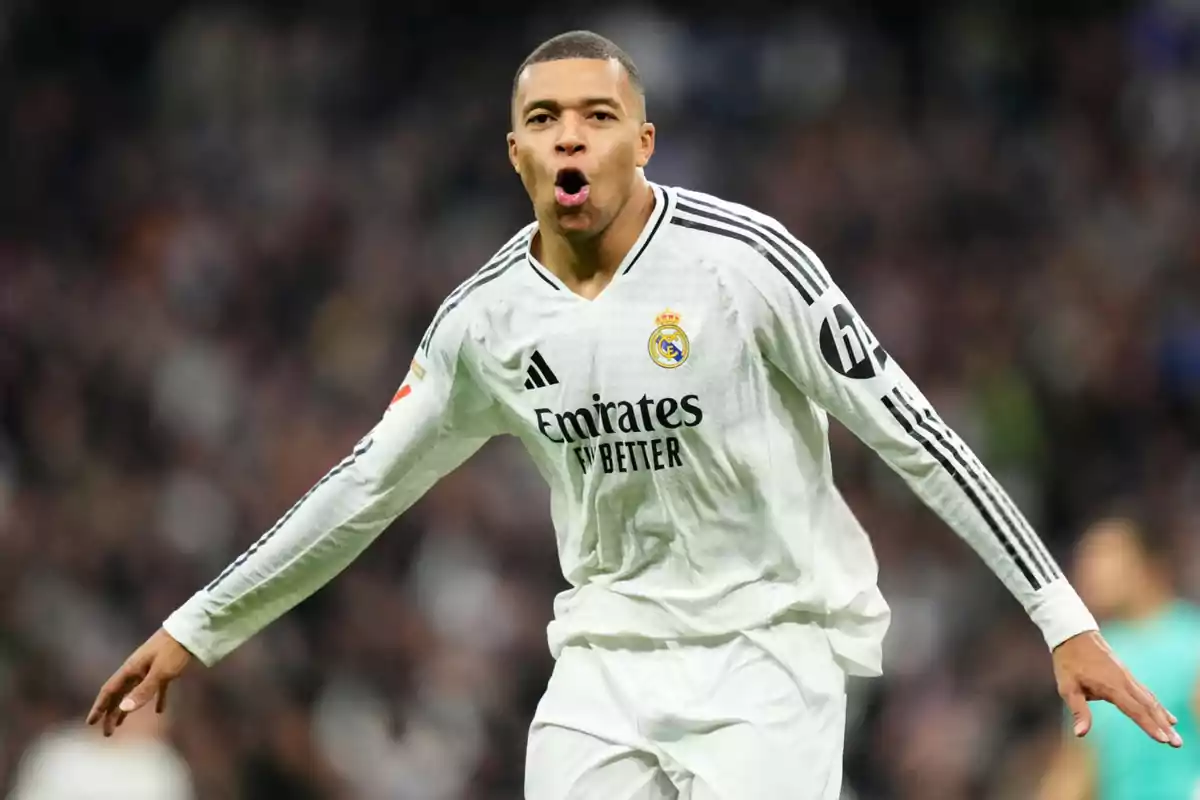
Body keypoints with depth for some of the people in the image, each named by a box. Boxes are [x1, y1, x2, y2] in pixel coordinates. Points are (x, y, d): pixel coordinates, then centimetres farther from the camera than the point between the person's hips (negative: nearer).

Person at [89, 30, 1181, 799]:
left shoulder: (744, 261, -13)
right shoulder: (486, 320, 1)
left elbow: (912, 435, -12)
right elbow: (362, 490, 13)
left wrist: (1064, 618, -16)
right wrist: (197, 630, 16)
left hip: (772, 650, -4)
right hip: (608, 660, 4)